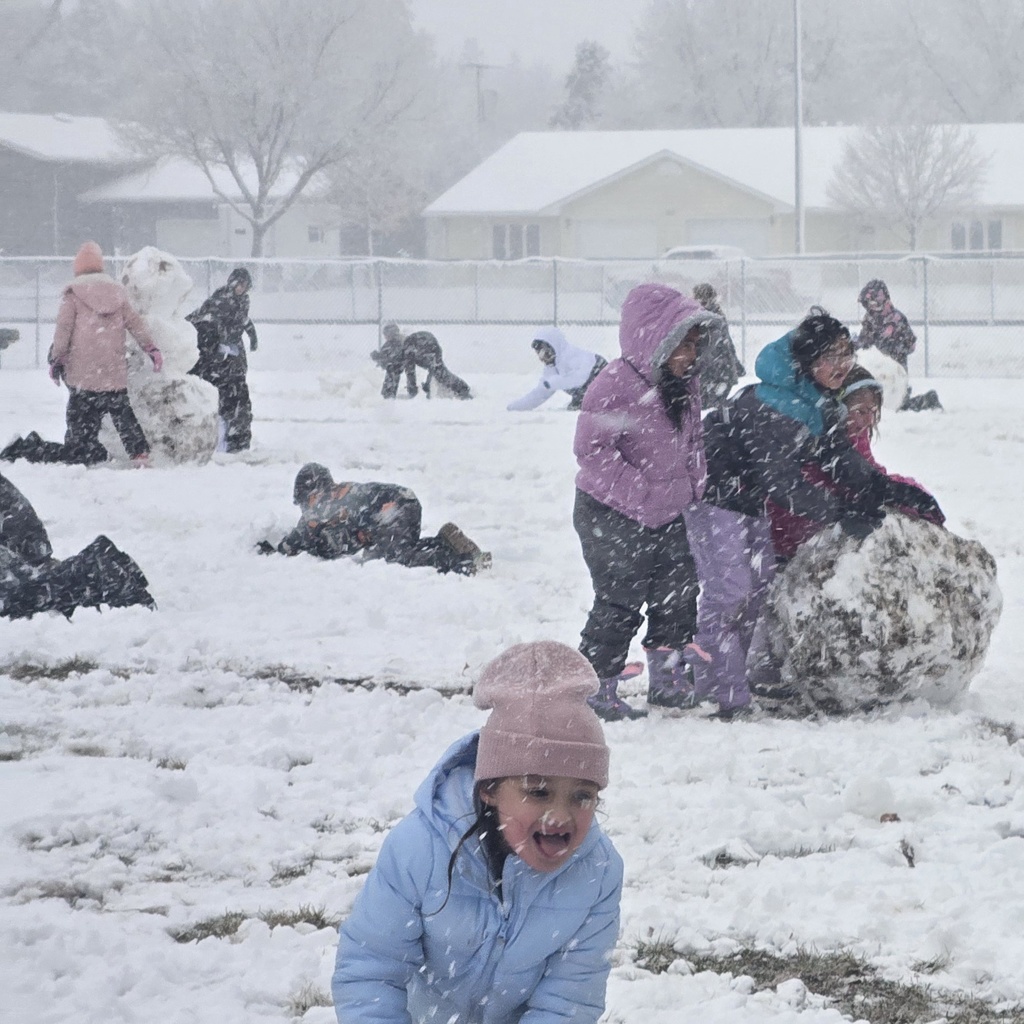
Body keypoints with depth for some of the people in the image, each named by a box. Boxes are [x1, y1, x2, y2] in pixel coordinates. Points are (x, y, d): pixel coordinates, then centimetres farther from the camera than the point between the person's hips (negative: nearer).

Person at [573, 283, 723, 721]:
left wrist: (694, 485, 6)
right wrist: (640, 494, -23)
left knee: (679, 591, 12)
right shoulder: (617, 384, -21)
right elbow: (590, 448, -23)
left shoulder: (685, 382, 5)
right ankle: (596, 689, 6)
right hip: (612, 516, -8)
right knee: (621, 601, -5)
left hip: (667, 513, 8)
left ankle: (667, 677, 26)